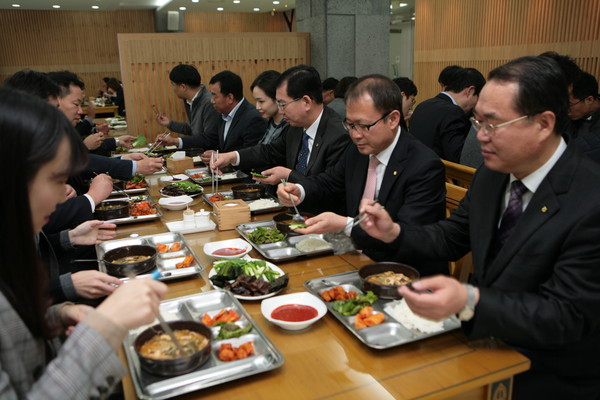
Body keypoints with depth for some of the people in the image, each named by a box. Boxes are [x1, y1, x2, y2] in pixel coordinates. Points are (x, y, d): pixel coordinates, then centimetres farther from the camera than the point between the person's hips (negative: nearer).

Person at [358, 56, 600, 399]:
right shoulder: (491, 175, -2)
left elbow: (566, 317, -25)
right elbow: (451, 239, 9)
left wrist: (468, 301, -38)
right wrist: (393, 232, -7)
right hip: (483, 338, 6)